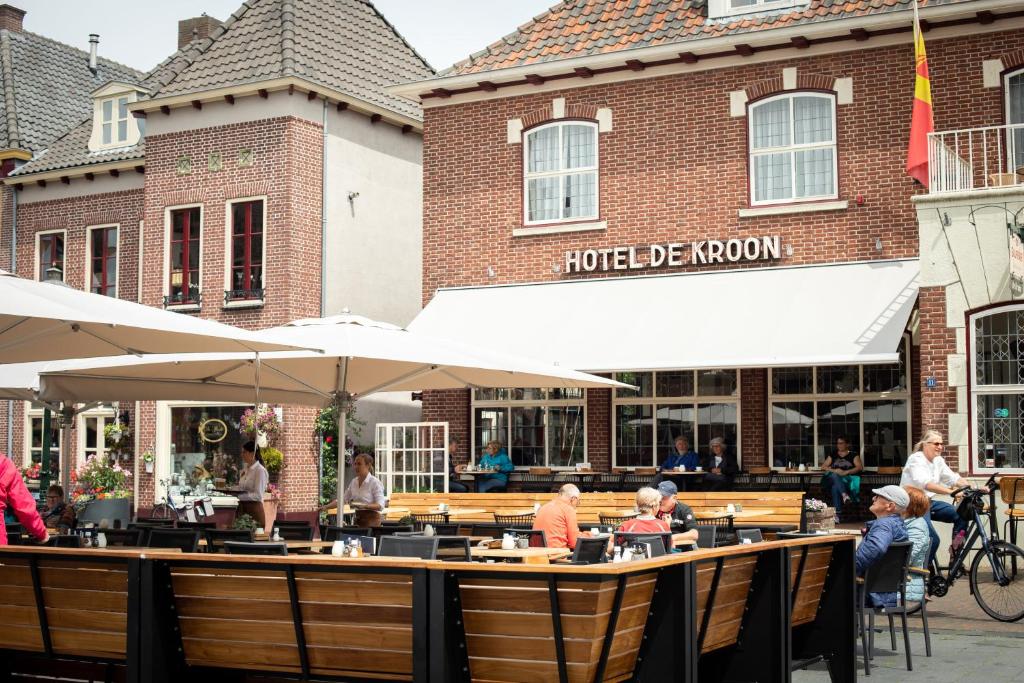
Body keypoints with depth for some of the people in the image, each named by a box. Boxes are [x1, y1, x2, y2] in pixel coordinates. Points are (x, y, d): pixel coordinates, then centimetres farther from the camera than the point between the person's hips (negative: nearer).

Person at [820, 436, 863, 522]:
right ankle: (844, 494, -55)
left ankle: (836, 514, -46)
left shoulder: (853, 456, 17)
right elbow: (823, 467, 15)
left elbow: (860, 467, 0)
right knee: (834, 476, -38)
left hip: (849, 479, -2)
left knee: (835, 487, -38)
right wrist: (834, 470, -7)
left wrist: (846, 472, -16)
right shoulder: (833, 456, 26)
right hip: (834, 479, 3)